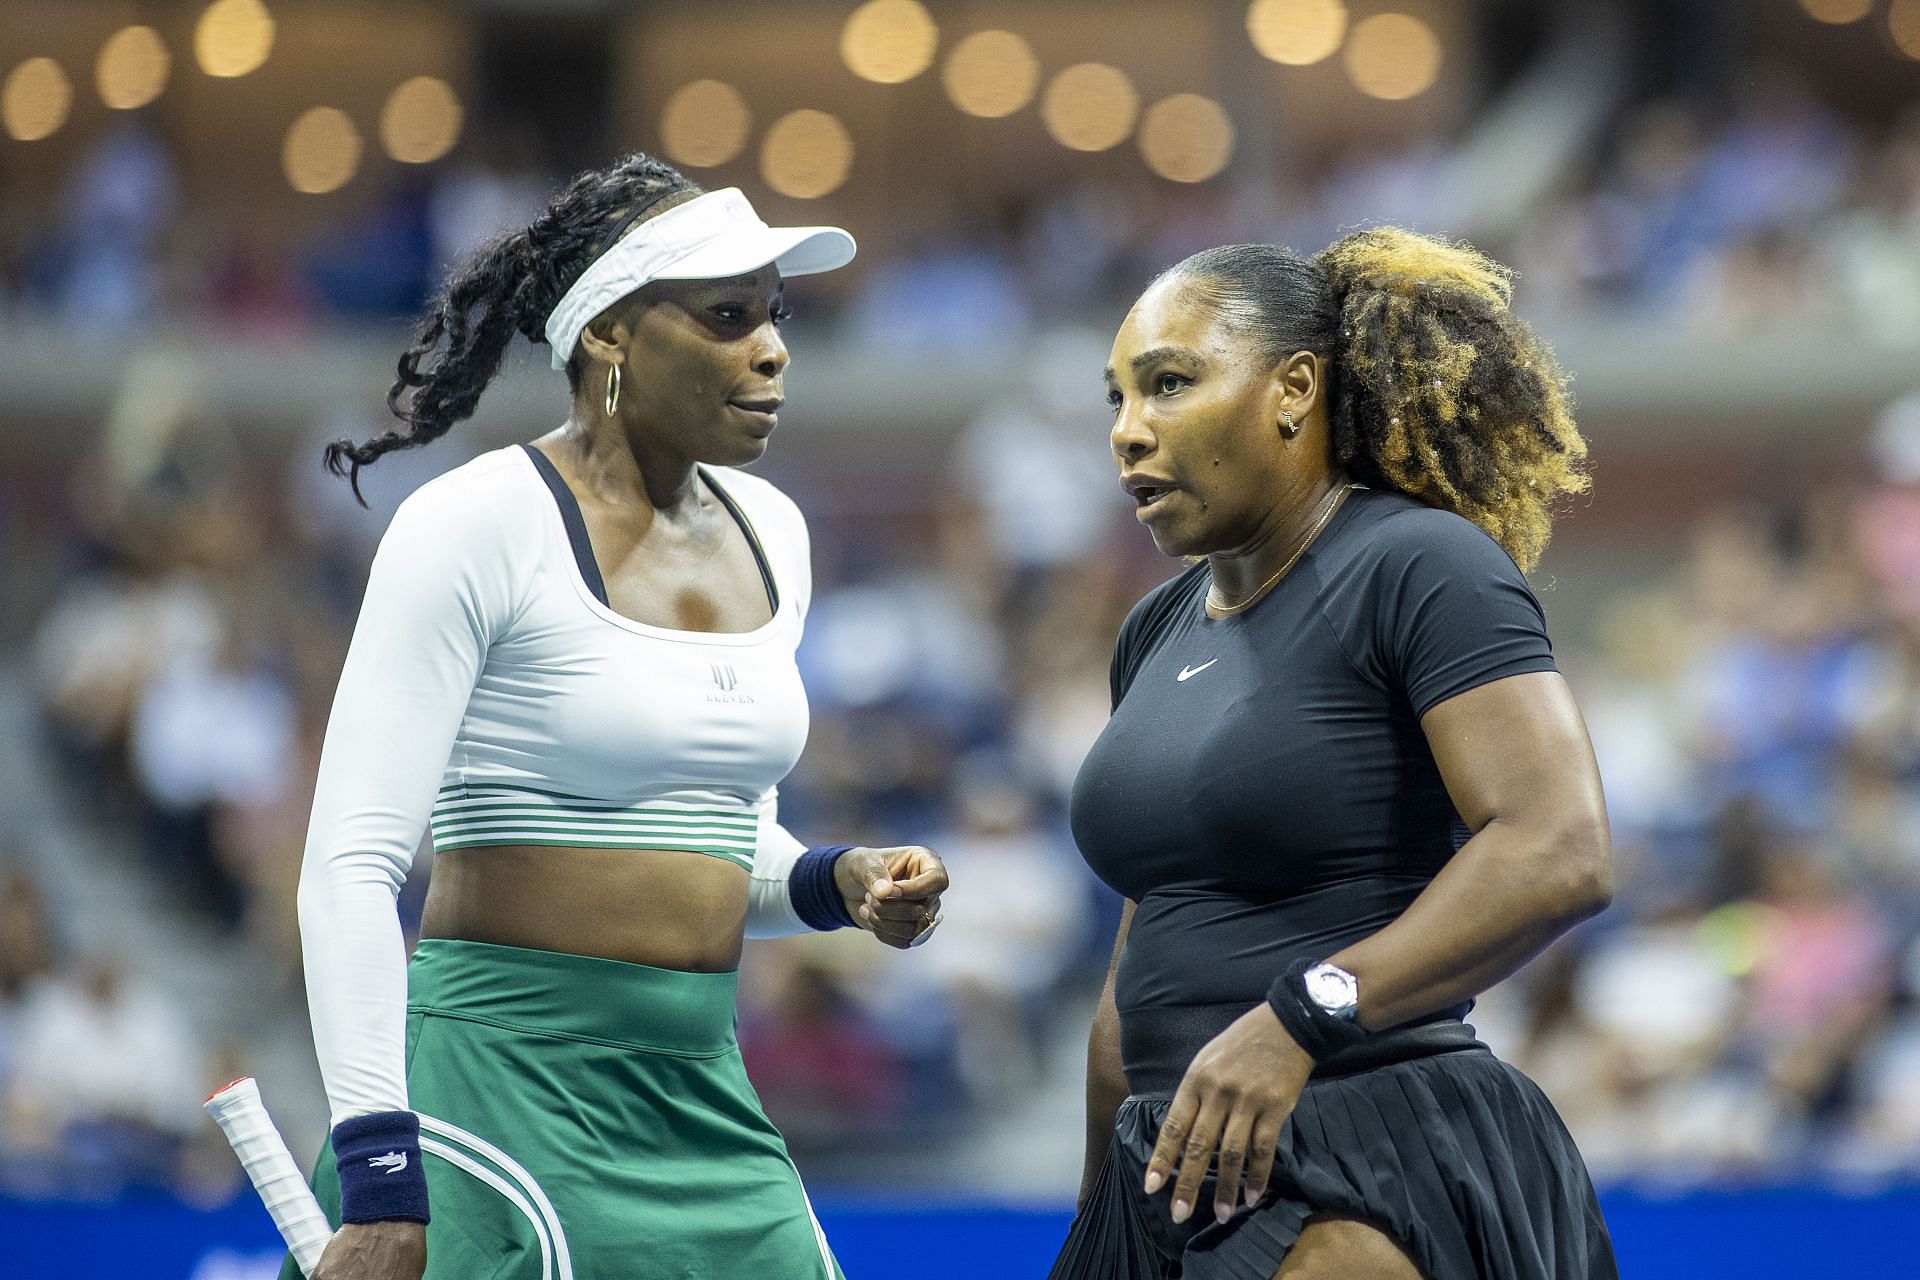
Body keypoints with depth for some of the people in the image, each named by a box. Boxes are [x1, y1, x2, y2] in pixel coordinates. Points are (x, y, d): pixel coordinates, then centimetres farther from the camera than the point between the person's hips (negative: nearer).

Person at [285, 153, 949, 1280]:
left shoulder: (767, 532, 12)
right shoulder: (481, 526, -9)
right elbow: (352, 868, -14)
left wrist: (834, 884, 2)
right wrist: (382, 1186, -21)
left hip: (704, 1102, 7)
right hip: (507, 1086, -7)